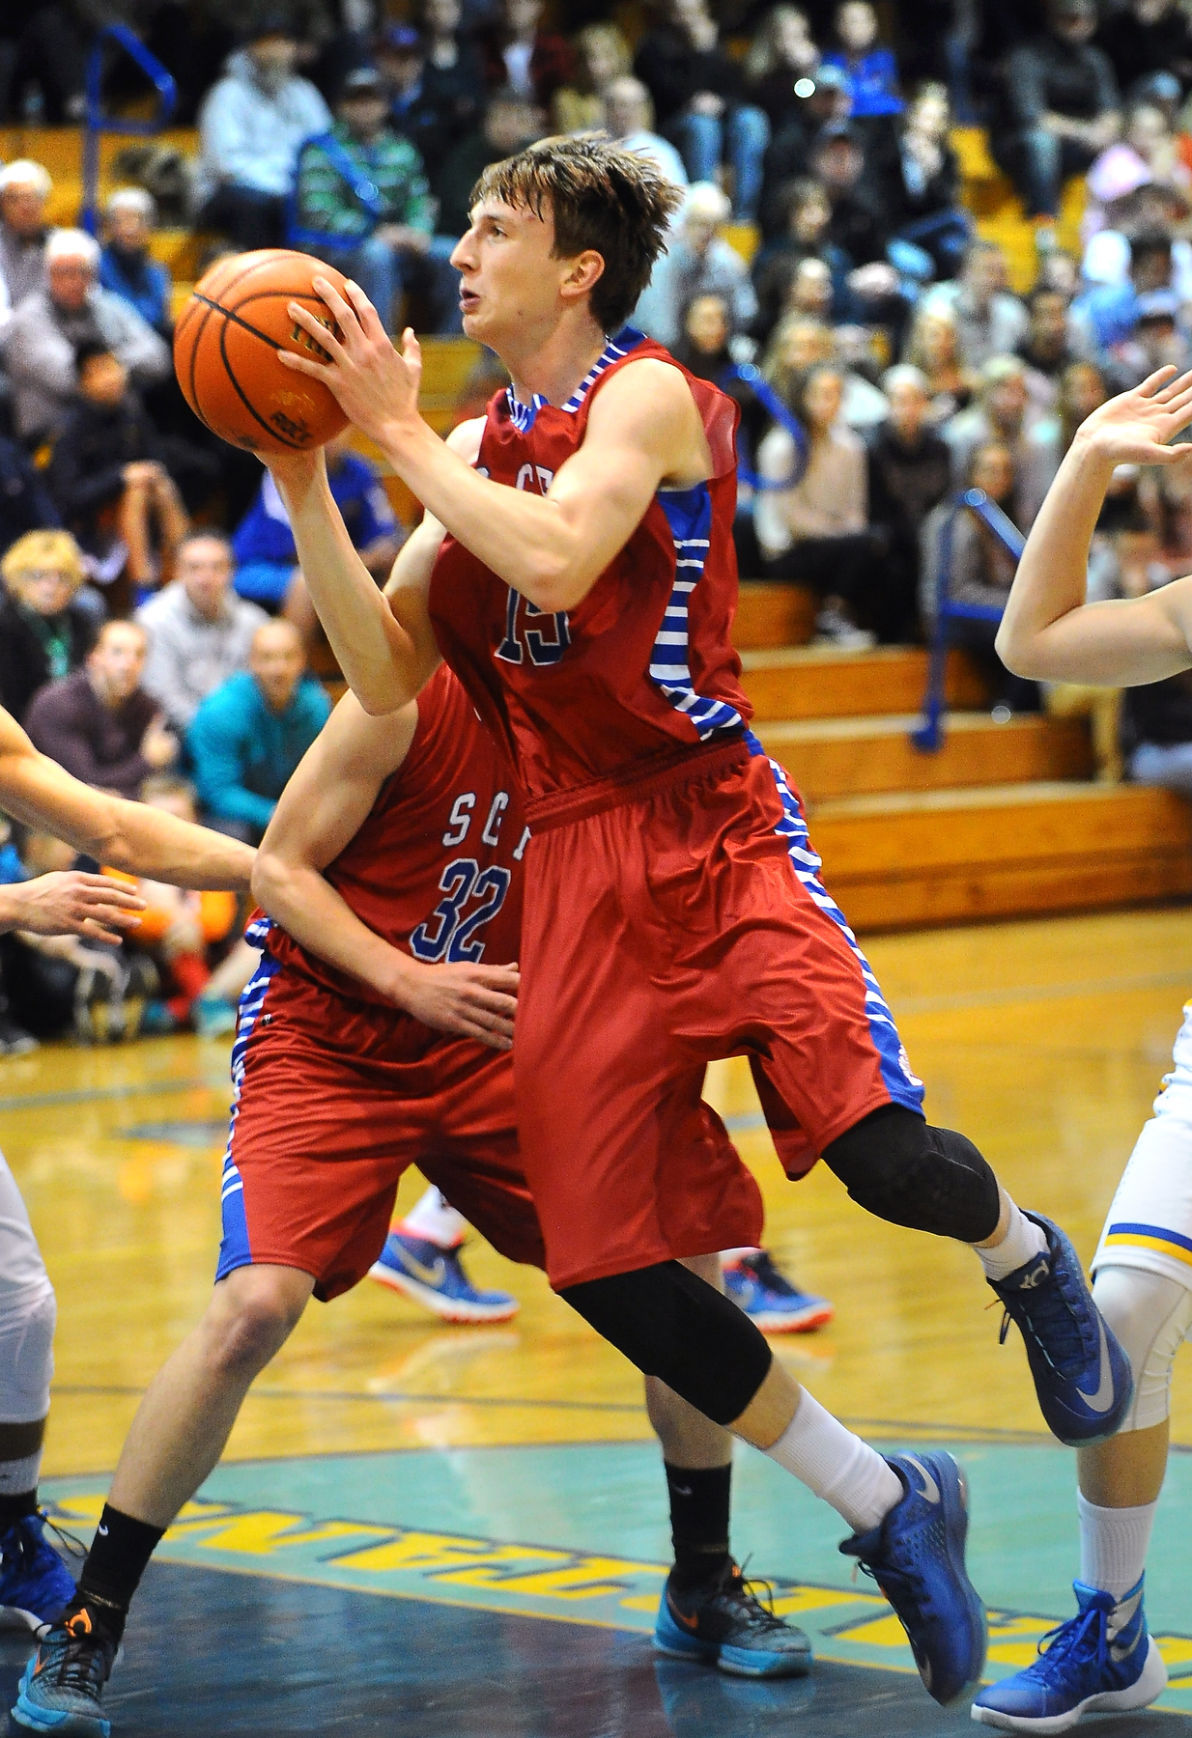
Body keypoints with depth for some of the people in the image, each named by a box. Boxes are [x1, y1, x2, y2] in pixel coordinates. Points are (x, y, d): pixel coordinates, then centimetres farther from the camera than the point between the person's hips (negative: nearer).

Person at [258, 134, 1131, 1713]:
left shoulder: (647, 395, -5)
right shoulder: (478, 451, 16)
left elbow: (557, 562, -24)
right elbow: (386, 676, 9)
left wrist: (397, 429, -16)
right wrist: (300, 479, 1)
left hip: (712, 829, -6)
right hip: (573, 869, 6)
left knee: (875, 1149, -21)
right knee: (601, 1261, -4)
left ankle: (1027, 1261, 17)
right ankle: (889, 1511, 12)